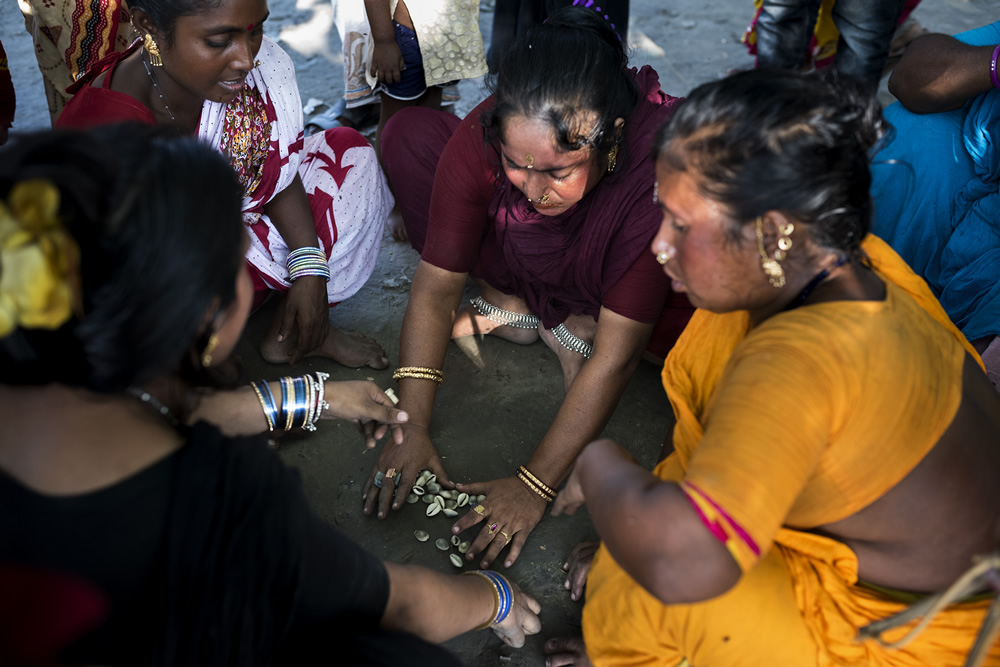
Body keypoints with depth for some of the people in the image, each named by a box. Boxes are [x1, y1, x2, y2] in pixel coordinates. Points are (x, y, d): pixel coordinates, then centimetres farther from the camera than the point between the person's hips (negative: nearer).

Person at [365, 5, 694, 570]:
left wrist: (535, 485, -34)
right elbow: (436, 288, -23)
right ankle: (517, 309, -6)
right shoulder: (481, 137, -30)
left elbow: (616, 357, -36)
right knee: (409, 135, -14)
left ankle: (573, 325, -8)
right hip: (526, 263, 3)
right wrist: (411, 428, -27)